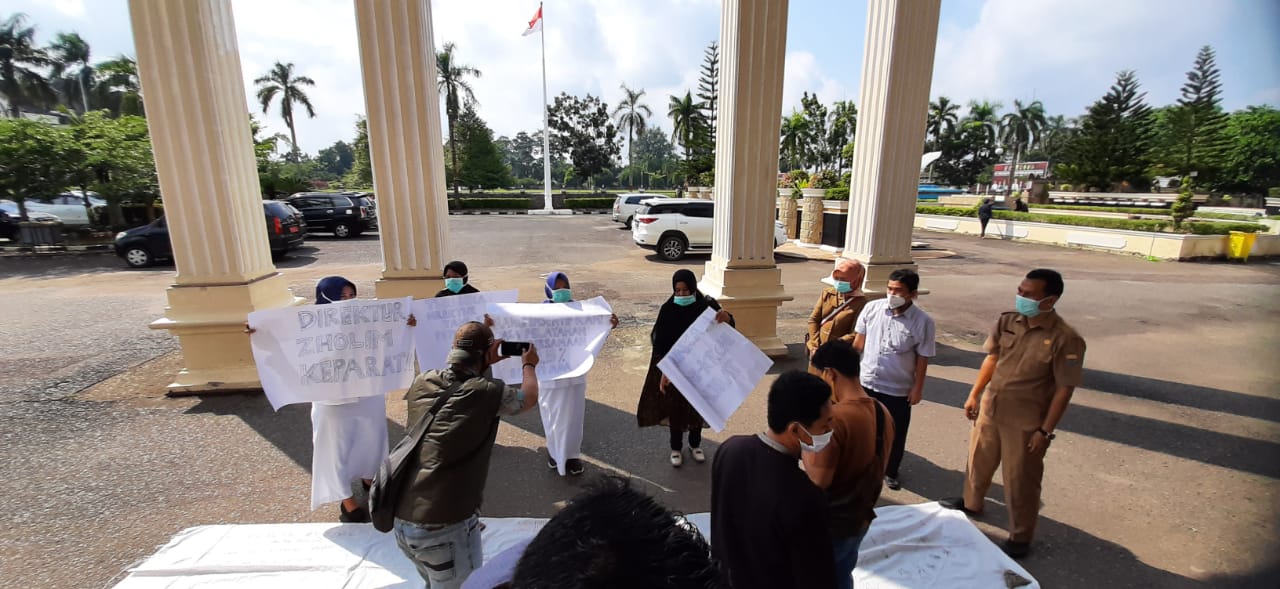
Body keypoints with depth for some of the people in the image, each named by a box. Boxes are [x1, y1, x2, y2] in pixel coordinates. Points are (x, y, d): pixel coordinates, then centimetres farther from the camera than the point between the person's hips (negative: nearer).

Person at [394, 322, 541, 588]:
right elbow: (529, 397, 9)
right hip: (446, 527, -6)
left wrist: (484, 365, 25)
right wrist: (529, 365, 27)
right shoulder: (487, 392, -13)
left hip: (401, 520, 6)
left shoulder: (422, 383, 2)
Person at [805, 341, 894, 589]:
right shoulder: (883, 413, -4)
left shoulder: (835, 418, -30)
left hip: (831, 524, -7)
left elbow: (819, 480, -27)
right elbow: (870, 465, 7)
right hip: (862, 518, 7)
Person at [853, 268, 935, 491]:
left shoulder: (922, 321, -14)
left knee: (895, 434, 15)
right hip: (866, 382, 2)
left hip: (898, 390, -2)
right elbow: (859, 342, 2)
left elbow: (922, 359, -7)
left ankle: (890, 472, 37)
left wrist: (917, 388, -5)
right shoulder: (872, 308, -8)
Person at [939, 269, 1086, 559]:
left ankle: (1020, 537, 30)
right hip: (990, 408, 6)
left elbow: (1064, 389, -16)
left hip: (1026, 421, -5)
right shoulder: (1006, 322, -5)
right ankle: (971, 503, 48)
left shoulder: (1066, 339, -20)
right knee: (979, 460, 23)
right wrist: (974, 394, 9)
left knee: (1020, 480, 9)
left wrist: (1045, 430, -14)